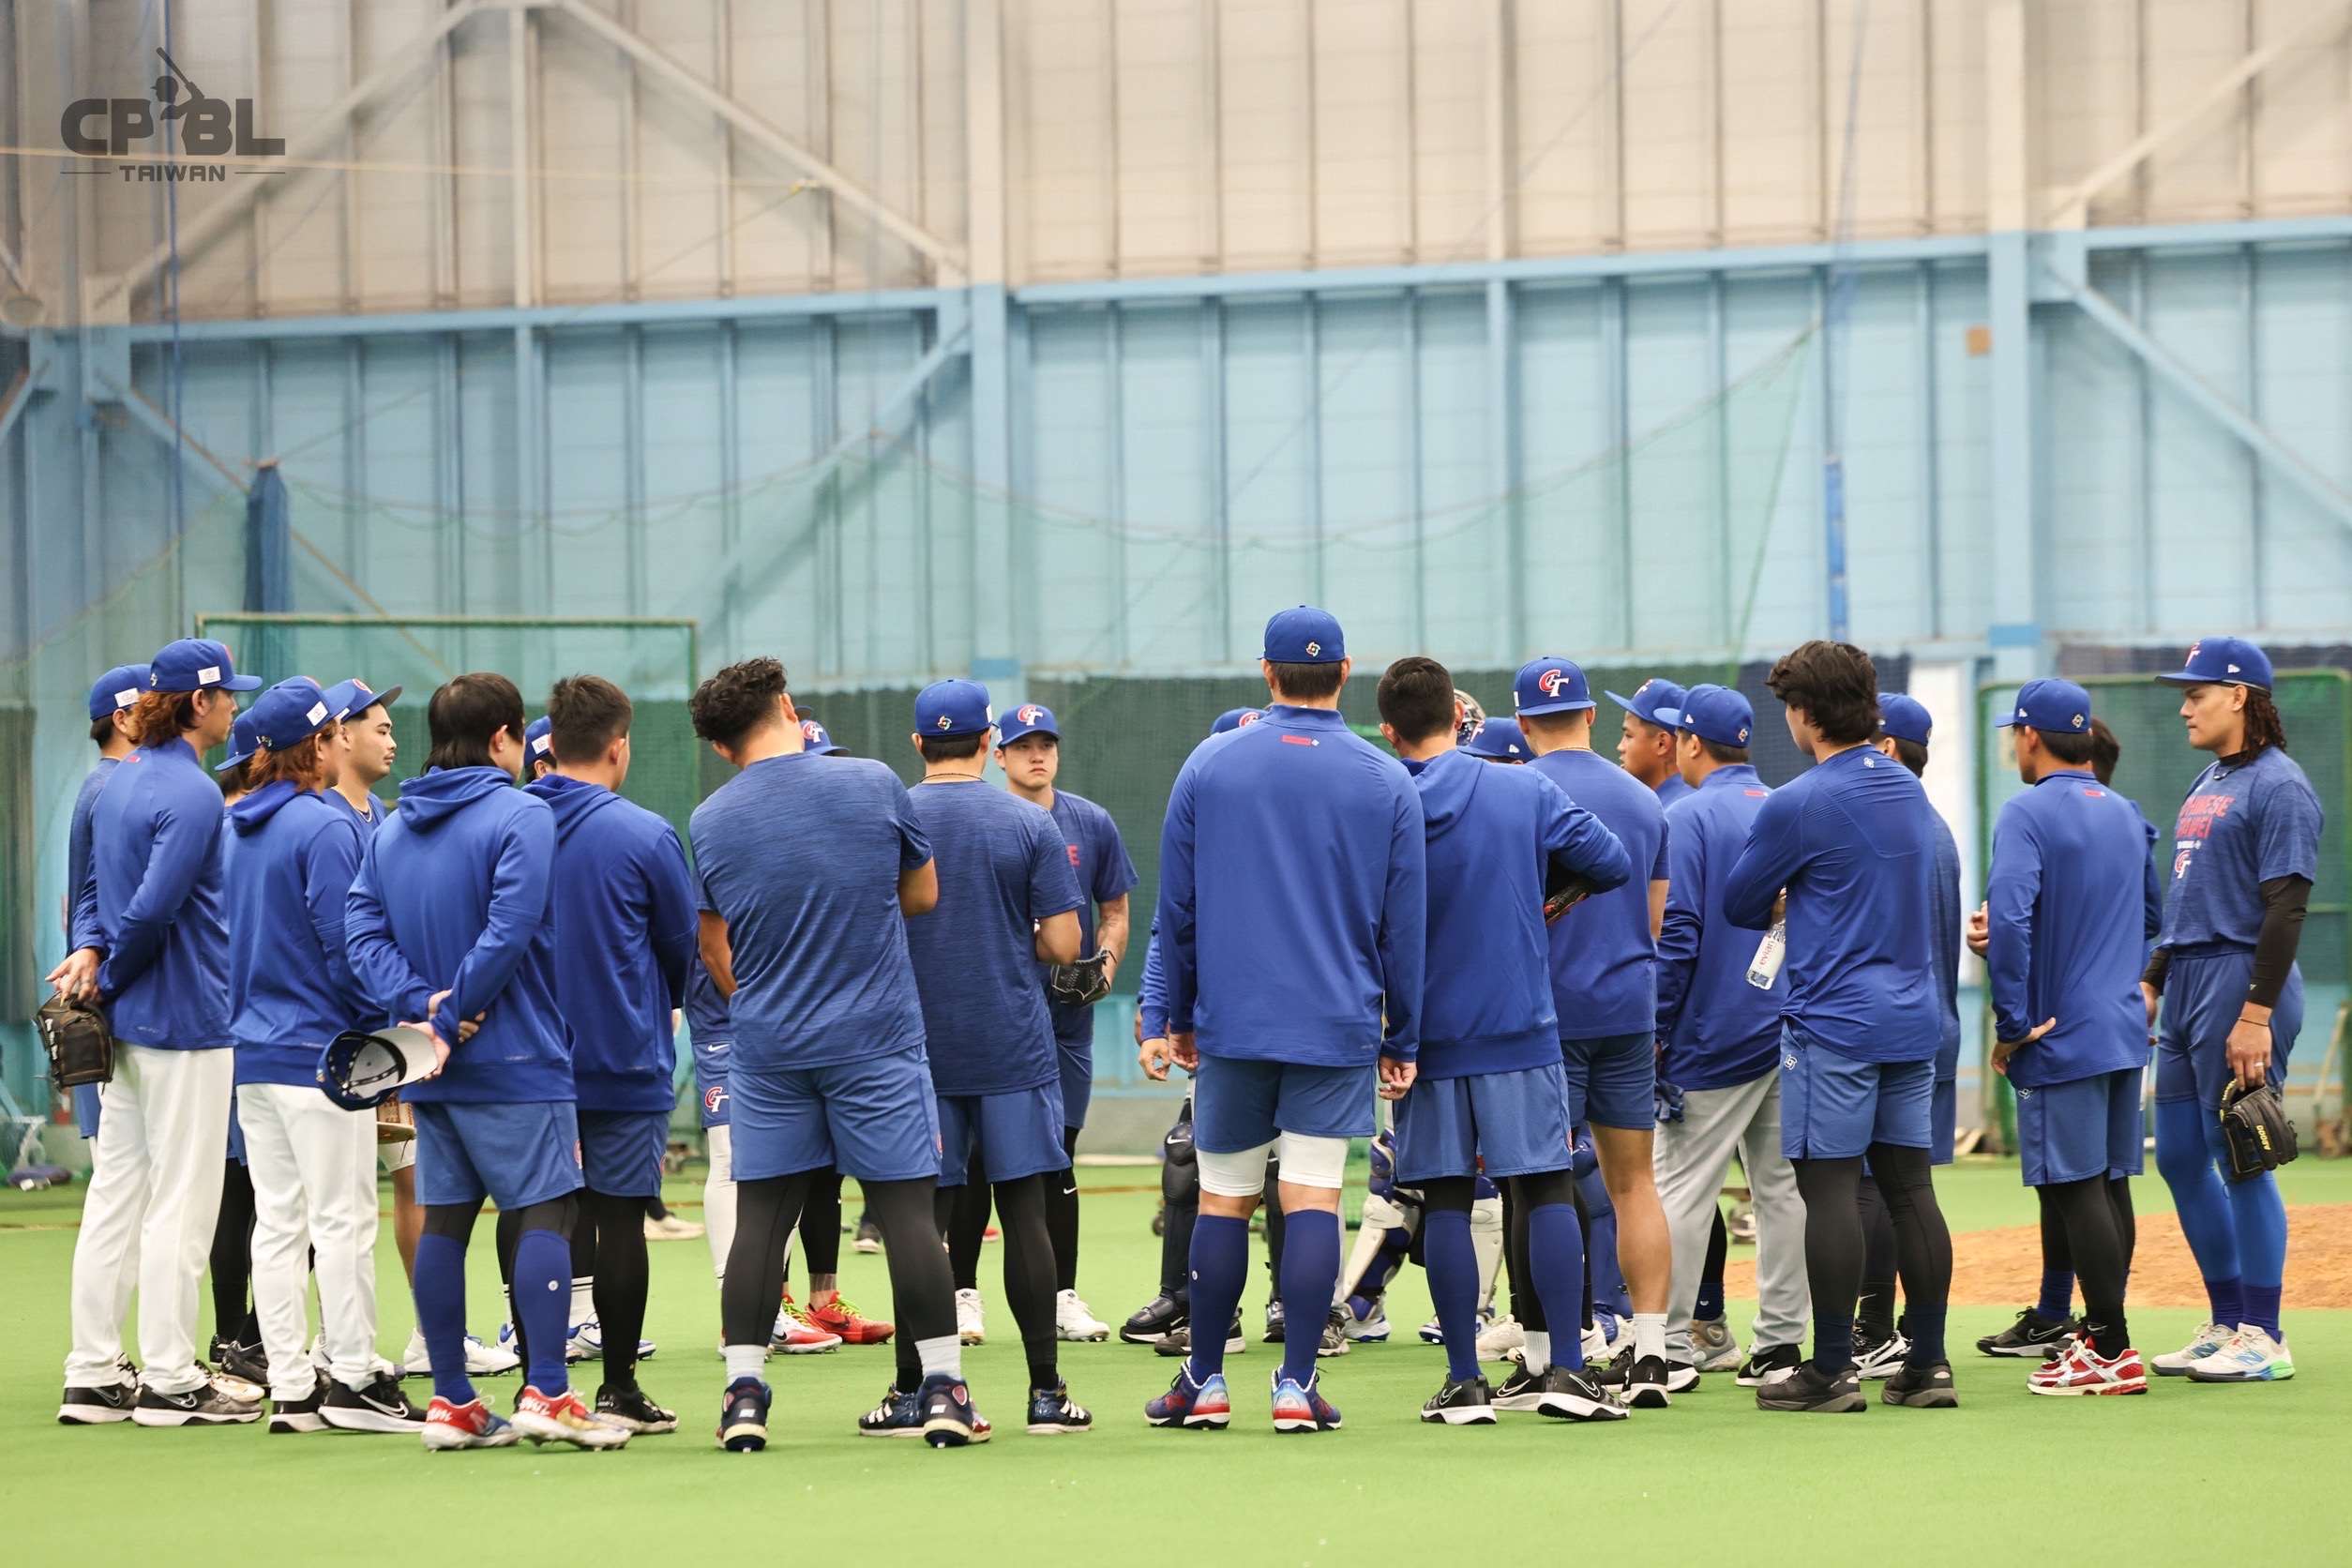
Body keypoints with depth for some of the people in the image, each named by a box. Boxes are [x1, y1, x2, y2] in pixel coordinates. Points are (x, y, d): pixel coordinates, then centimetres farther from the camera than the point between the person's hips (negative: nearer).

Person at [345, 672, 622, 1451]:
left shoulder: (391, 830, 13)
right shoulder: (521, 816, -9)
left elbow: (363, 930, 3)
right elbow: (508, 931, -19)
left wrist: (420, 1002, -9)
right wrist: (450, 1019, -15)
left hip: (433, 1067, 7)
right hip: (515, 1061, -7)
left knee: (444, 1220, 8)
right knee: (546, 1212, -5)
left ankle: (451, 1403, 9)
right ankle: (545, 1394, -12)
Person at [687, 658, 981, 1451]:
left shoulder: (709, 823, 0)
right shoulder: (873, 784, -5)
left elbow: (717, 954, 10)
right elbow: (923, 893, 8)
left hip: (766, 1050, 2)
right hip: (876, 1042, -2)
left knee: (761, 1217, 6)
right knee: (906, 1208, 1)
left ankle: (744, 1392, 1)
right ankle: (940, 1388, 1)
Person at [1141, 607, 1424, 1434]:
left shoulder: (1208, 766, 2)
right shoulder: (1388, 783, 1)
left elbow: (1176, 909, 5)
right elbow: (1404, 925, 4)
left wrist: (1180, 1017, 14)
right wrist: (1402, 1040, 10)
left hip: (1231, 1023, 0)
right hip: (1338, 1025, 0)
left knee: (1222, 1200, 7)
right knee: (1313, 1199, -1)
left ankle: (1205, 1382, 12)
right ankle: (1296, 1385, -4)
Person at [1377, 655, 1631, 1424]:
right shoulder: (1526, 791, -3)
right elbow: (1614, 864, 0)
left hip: (1424, 1034, 1)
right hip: (1521, 1028, -1)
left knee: (1445, 1201, 3)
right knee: (1547, 1187, 2)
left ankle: (1464, 1381, 3)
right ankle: (1565, 1369, -5)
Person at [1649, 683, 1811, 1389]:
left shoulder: (1688, 817, -8)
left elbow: (1675, 935, -14)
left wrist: (1656, 1031, -9)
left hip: (1717, 1035, -6)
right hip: (1792, 1032, 7)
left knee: (1682, 1187, -3)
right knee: (1782, 1185, 8)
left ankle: (1670, 1343, -5)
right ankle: (1780, 1340, 8)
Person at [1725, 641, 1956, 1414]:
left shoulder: (1799, 804, -12)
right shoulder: (1910, 792, 11)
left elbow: (1738, 905, -2)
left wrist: (1781, 905, 18)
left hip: (1834, 1022, -7)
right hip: (1914, 1015, 7)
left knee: (1828, 1188, -4)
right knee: (1909, 1184, 8)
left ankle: (1831, 1369, -3)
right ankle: (1928, 1363, 8)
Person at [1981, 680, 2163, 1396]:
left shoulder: (2028, 813, -11)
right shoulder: (2127, 815, 14)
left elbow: (2008, 919, -23)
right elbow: (2151, 918, 24)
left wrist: (2011, 1024, -17)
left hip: (2061, 1034, -8)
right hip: (2125, 1031, 8)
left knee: (2075, 1189, -7)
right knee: (2107, 1186, 12)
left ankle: (2112, 1352, -9)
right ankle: (2100, 1335, 17)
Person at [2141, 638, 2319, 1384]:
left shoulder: (2278, 786, -11)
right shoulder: (2208, 783, 18)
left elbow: (2285, 907, -18)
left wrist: (2256, 1014, -22)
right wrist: (2151, 982, 19)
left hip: (2242, 984, -10)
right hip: (2187, 985, 10)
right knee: (2179, 1156, 11)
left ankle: (2263, 1338, -2)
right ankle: (2226, 1323, 18)